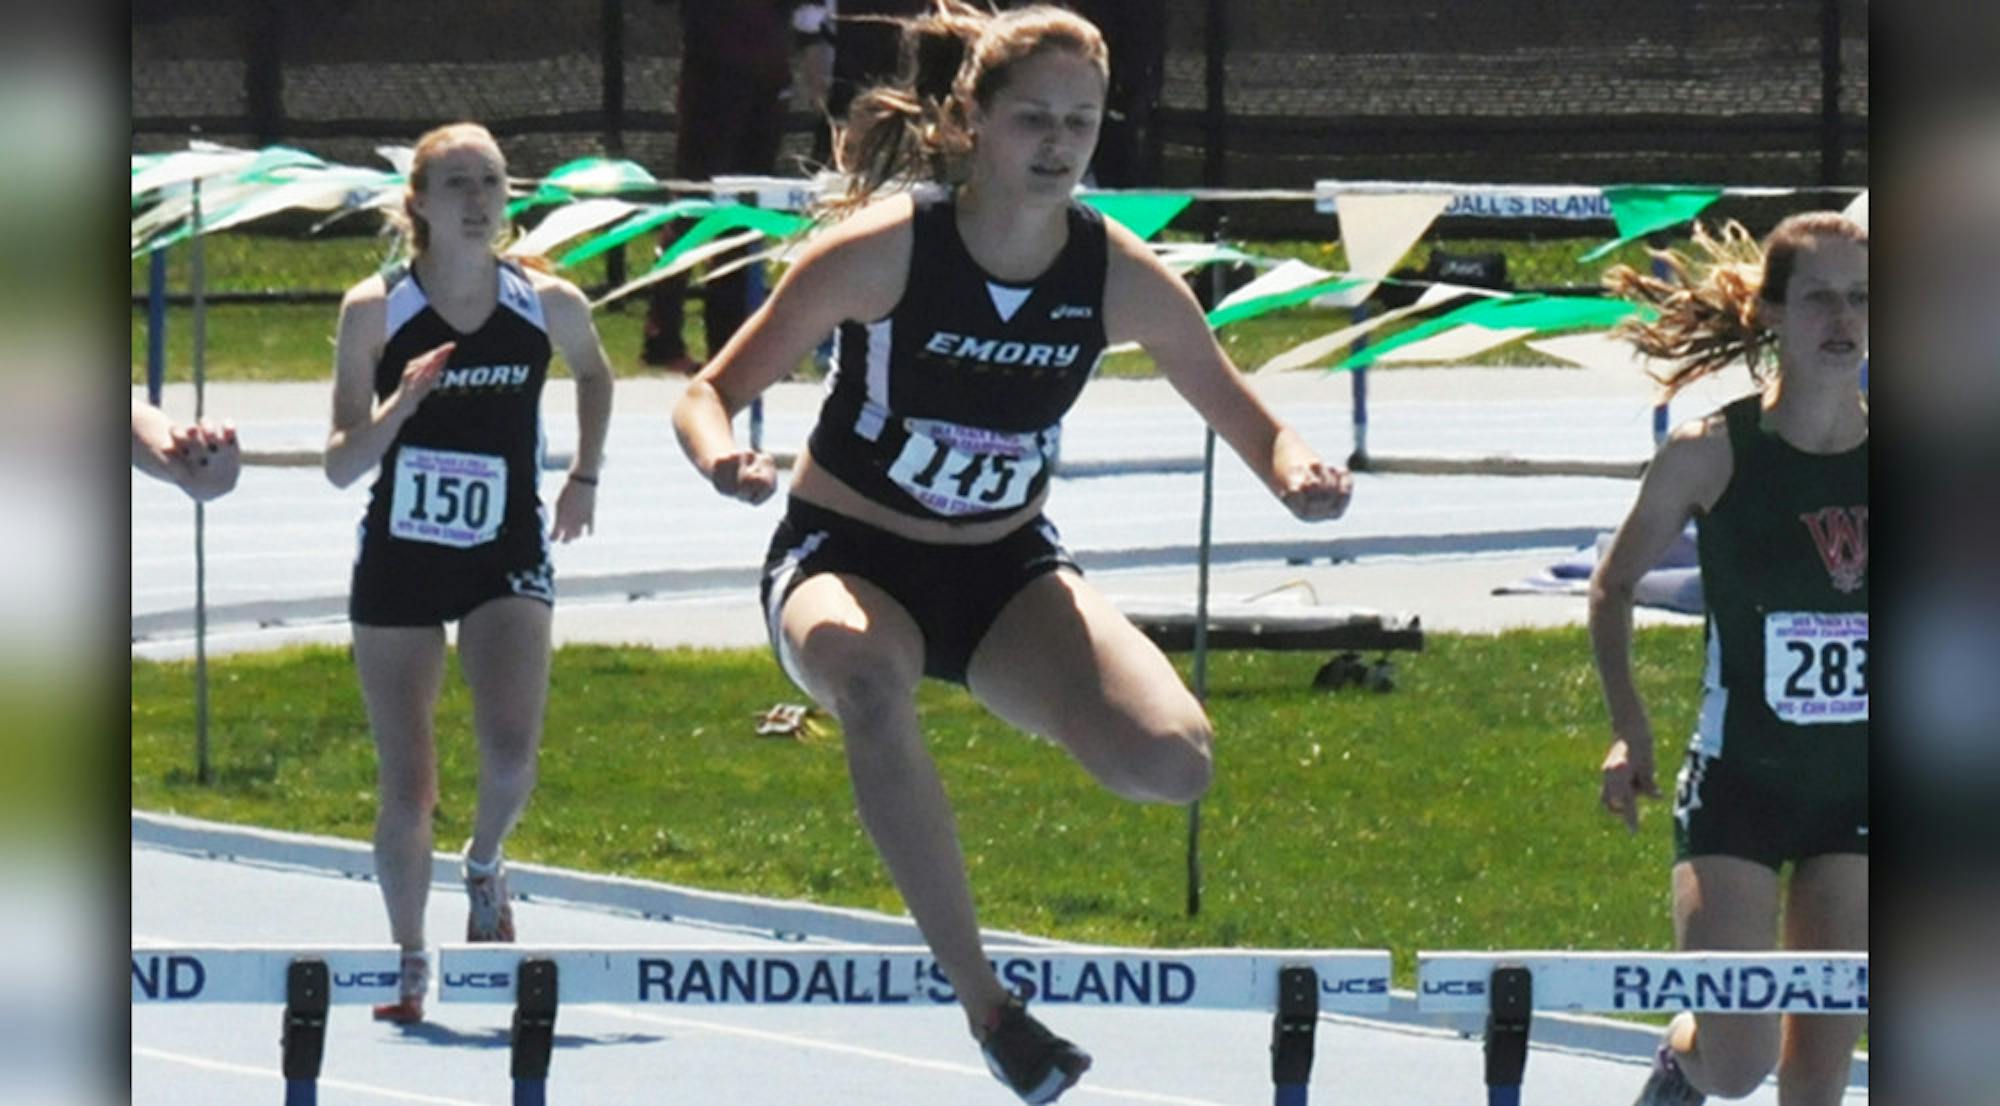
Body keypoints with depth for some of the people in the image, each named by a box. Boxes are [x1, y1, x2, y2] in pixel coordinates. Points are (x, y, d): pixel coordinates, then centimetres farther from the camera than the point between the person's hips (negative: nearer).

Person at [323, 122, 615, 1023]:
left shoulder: (549, 305, -6)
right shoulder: (374, 310, -11)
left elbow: (594, 375, 19)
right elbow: (340, 466, -11)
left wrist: (585, 476, 13)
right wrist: (400, 406, -26)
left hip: (508, 560, 0)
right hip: (398, 562, 0)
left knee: (512, 752, -21)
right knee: (406, 788, 3)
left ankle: (485, 865, 12)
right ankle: (408, 965, 22)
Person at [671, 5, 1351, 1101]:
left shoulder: (1121, 277, -11)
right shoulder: (883, 249, -20)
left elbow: (1245, 420, 0)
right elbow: (709, 393, -13)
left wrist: (1297, 473, -24)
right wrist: (721, 456, -37)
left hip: (1007, 568, 3)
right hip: (848, 556, -3)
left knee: (1170, 760, -25)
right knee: (868, 671, -42)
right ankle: (982, 999, -34)